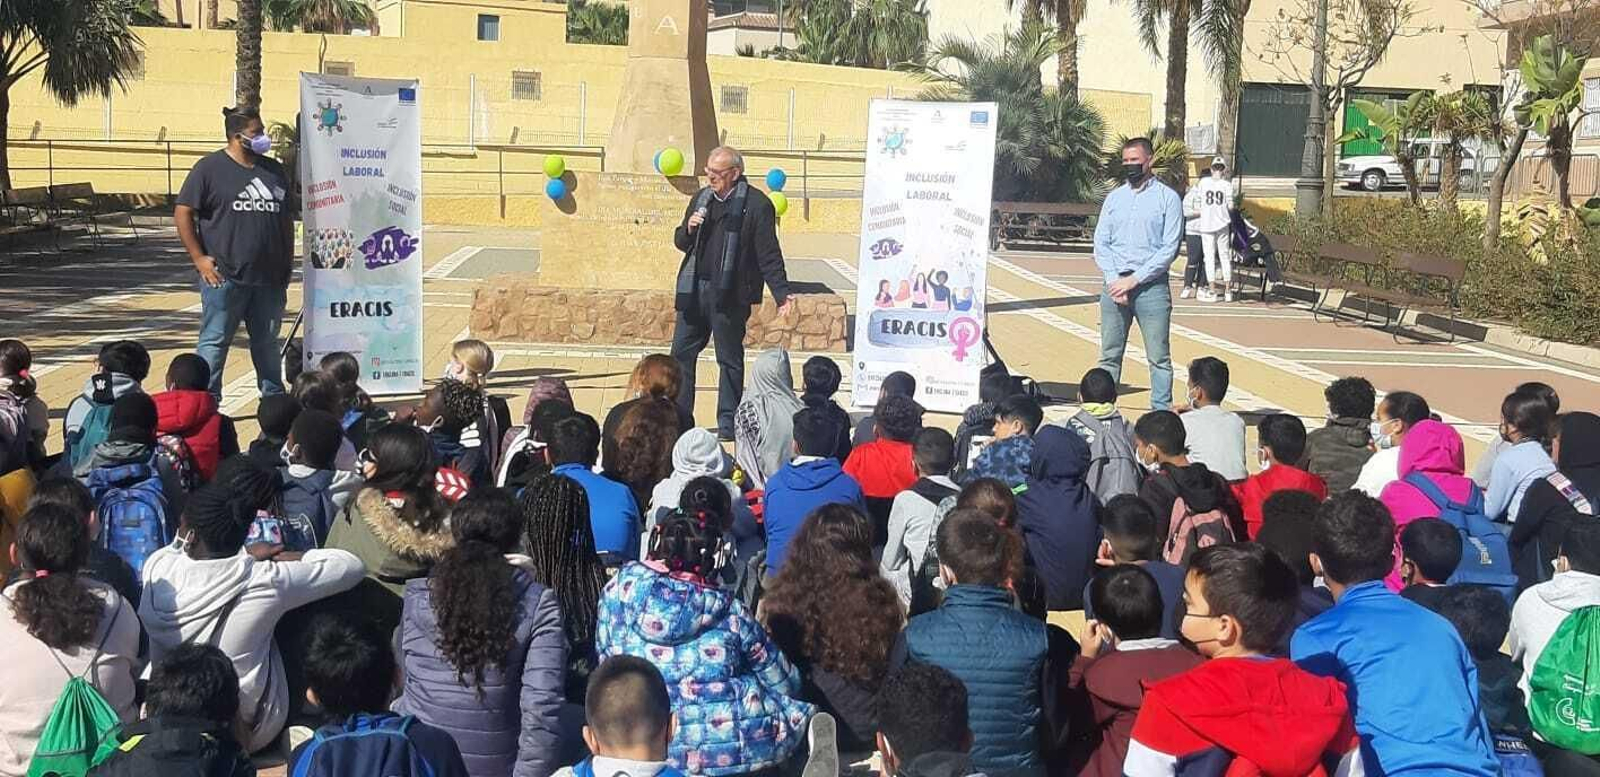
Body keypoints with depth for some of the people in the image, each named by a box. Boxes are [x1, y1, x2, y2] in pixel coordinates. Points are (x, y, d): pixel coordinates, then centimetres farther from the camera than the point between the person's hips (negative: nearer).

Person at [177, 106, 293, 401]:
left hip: (269, 277, 5)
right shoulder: (210, 168, -3)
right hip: (224, 275, -5)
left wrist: (287, 265, 15)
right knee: (215, 340, -1)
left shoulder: (274, 170, 14)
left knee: (267, 341, 14)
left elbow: (288, 219, 20)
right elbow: (182, 214, -4)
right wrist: (199, 258, -9)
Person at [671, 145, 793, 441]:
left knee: (730, 359, 4)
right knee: (681, 353, 7)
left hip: (730, 294, -6)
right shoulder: (702, 199, 14)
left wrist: (782, 294, -15)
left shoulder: (756, 204, -7)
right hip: (694, 290, 6)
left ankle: (728, 423, 14)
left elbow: (768, 254, -8)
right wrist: (689, 230, -2)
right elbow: (680, 242, 21)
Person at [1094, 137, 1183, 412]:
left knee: (1159, 357, -1)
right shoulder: (1114, 198, 13)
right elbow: (1100, 243, 9)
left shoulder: (1168, 198, 0)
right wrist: (1114, 280, -6)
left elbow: (1170, 248, -6)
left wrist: (1134, 280, -11)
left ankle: (1161, 415, 2)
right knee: (1109, 356, 6)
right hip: (1115, 284, 4)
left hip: (1151, 286, -4)